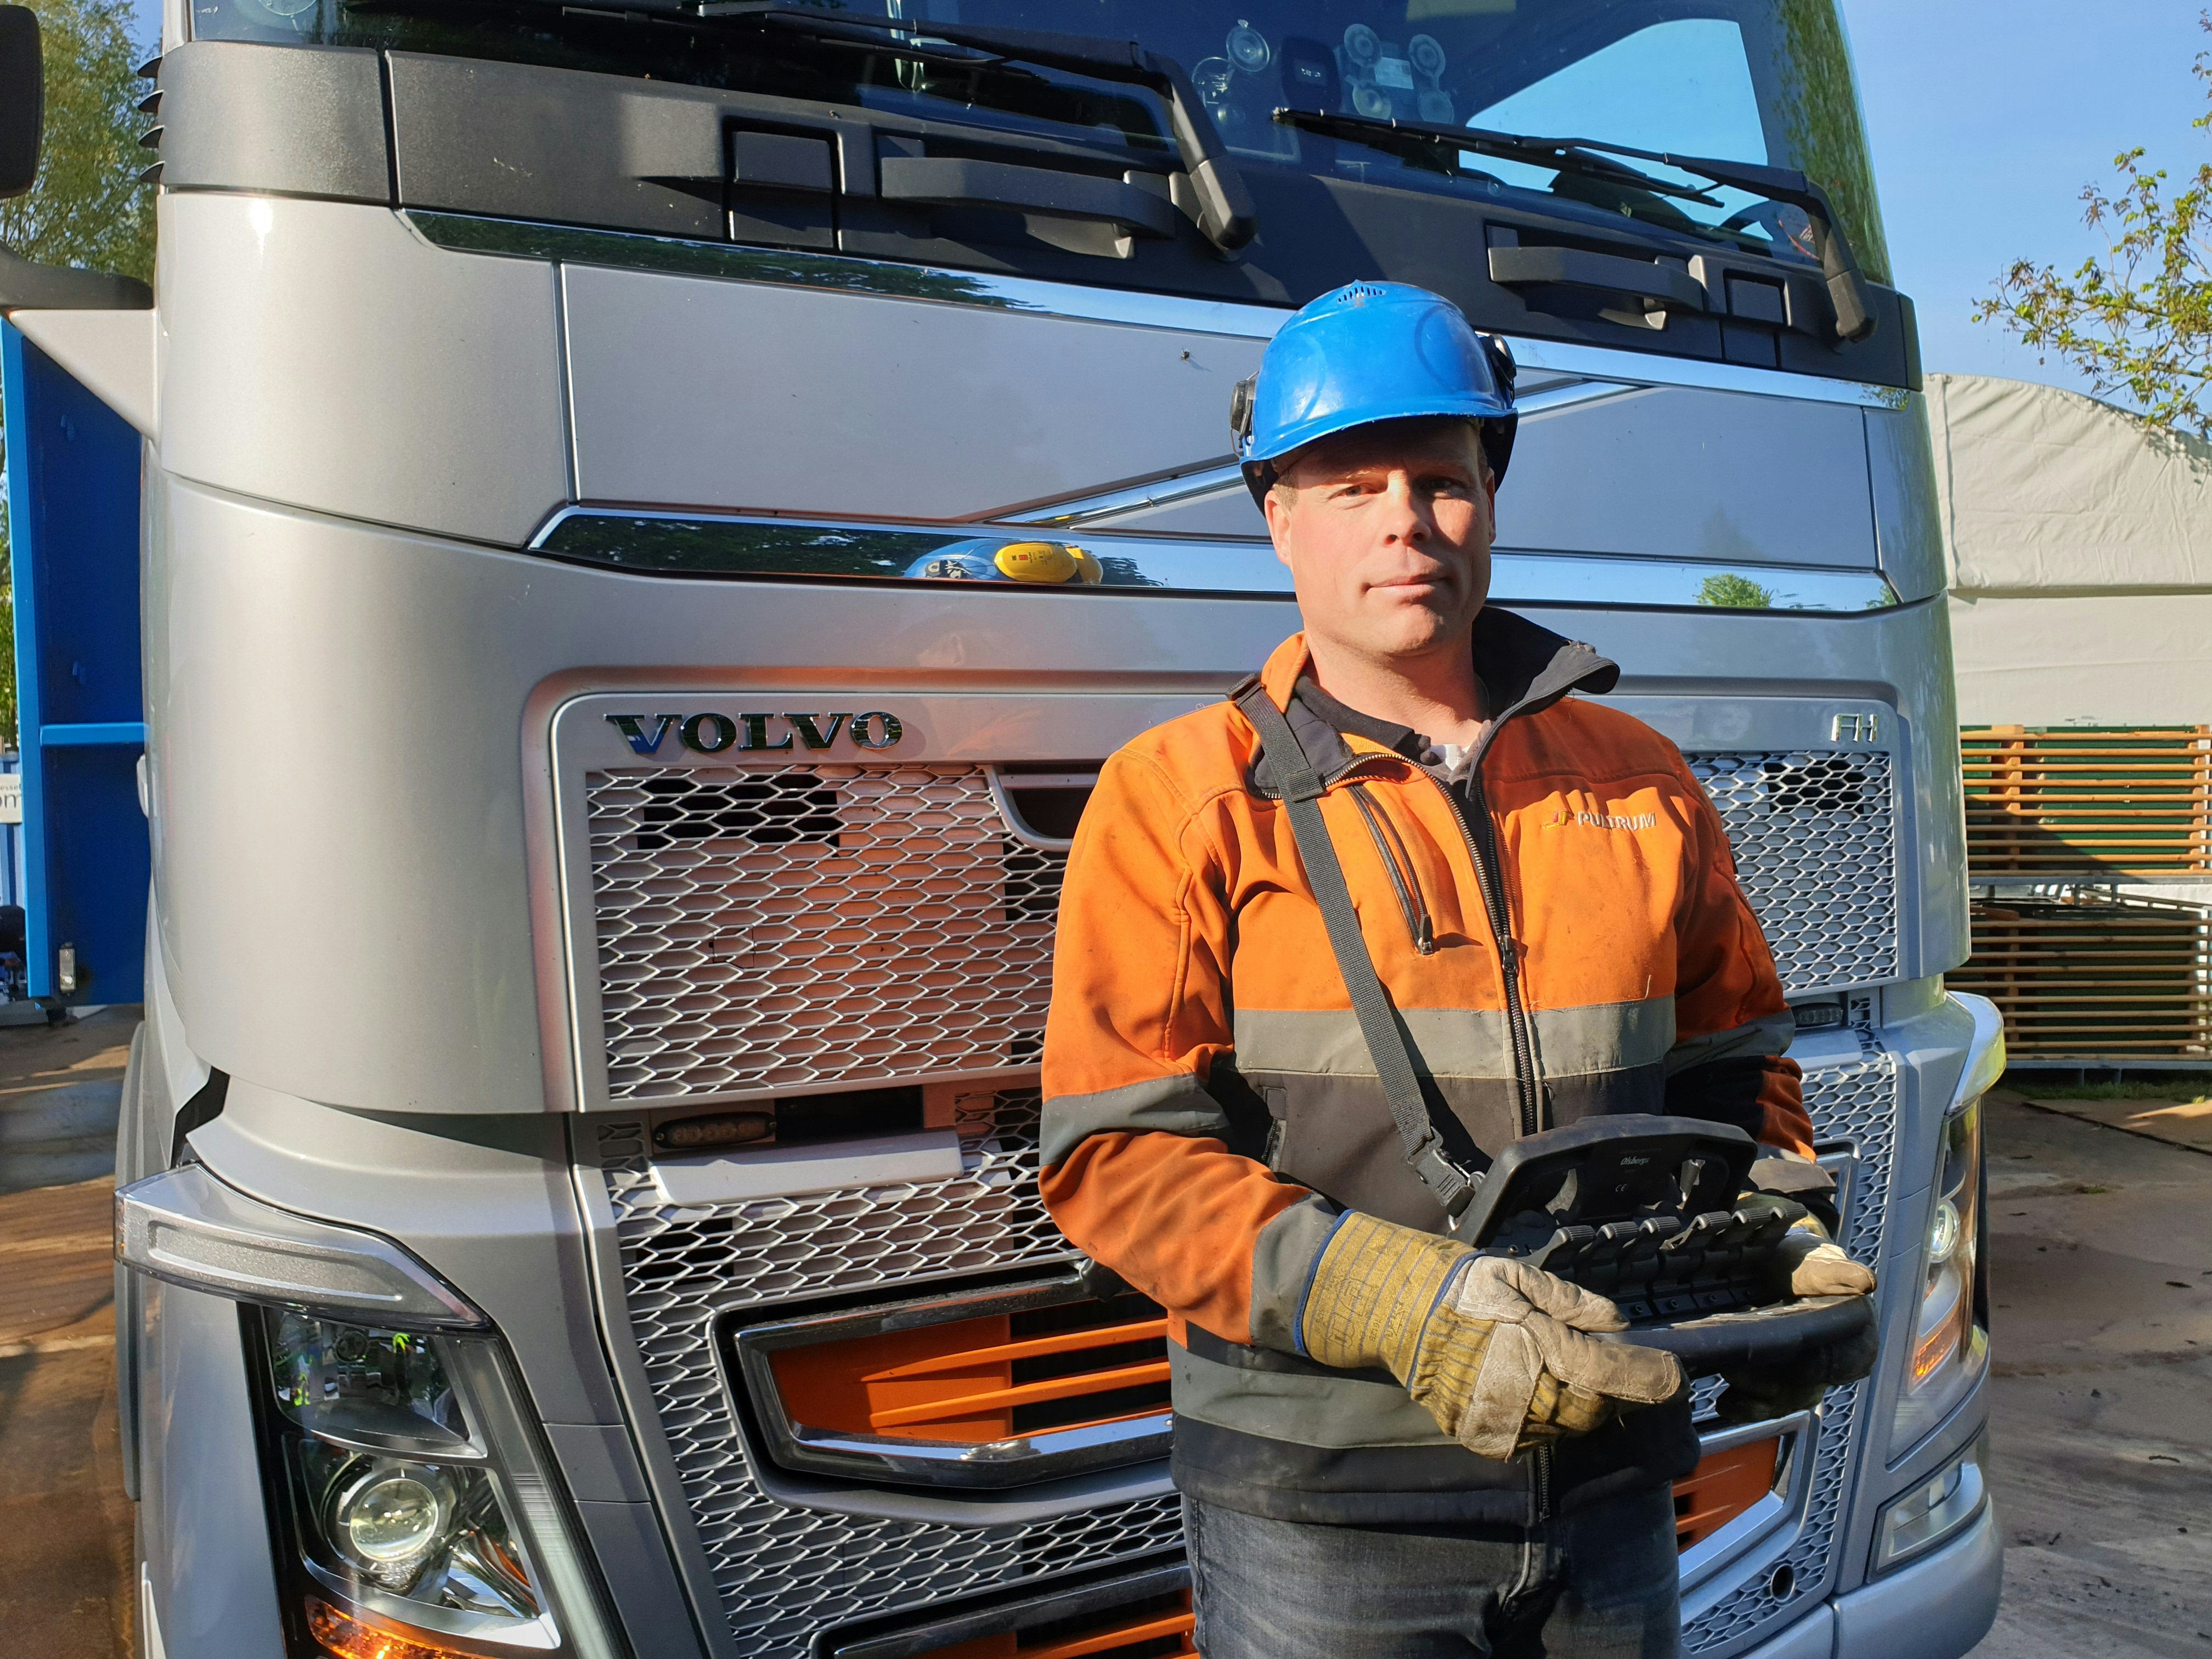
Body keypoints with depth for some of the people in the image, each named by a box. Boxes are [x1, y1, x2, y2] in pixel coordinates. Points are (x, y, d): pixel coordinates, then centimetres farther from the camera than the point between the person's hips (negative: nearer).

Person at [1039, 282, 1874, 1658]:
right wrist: (1405, 1303, -23)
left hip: (1610, 1477, 4)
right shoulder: (1178, 797, -6)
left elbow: (1733, 1068, 17)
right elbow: (1115, 1154, -12)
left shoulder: (1639, 781, 7)